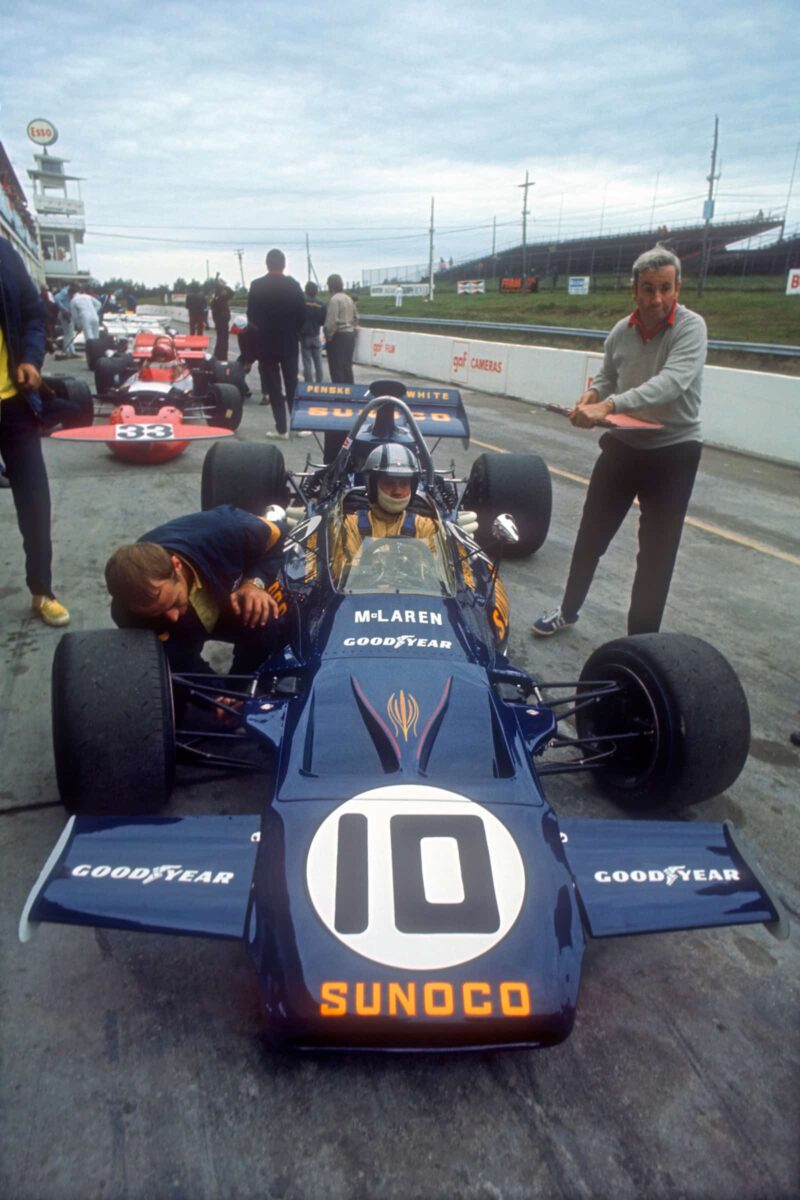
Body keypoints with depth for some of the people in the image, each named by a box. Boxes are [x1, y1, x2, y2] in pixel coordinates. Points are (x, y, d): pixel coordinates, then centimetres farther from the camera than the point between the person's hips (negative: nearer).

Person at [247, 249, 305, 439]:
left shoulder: (256, 286, -6)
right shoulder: (293, 285, -4)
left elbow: (251, 316, -2)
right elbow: (302, 314, -3)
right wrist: (294, 332, 13)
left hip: (266, 343, -1)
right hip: (290, 342, 1)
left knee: (273, 387, 2)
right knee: (292, 384, 10)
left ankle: (281, 428, 1)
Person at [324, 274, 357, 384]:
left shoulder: (334, 299, -15)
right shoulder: (348, 298, 13)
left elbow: (332, 321, -21)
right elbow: (356, 317, 18)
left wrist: (328, 336, -12)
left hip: (338, 336, -9)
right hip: (350, 334, 9)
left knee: (337, 368, -3)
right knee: (347, 366, 14)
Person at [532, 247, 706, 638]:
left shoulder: (691, 327, -17)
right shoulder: (621, 331, -2)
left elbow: (671, 382, -34)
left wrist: (609, 406, -45)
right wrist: (592, 395, -10)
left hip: (673, 452, -4)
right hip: (622, 446, 5)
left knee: (657, 552, 2)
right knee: (591, 535, 13)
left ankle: (642, 639, 16)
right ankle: (568, 610, 32)